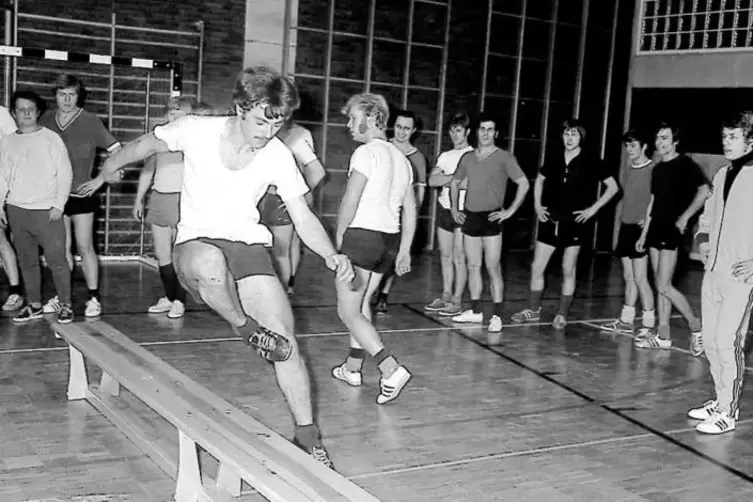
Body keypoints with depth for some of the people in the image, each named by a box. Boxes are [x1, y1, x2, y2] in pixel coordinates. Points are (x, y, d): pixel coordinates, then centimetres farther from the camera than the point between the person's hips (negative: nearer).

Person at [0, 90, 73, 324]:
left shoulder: (51, 138, -1)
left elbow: (65, 173, -2)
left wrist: (58, 205, -9)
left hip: (46, 211, -4)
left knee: (56, 260, -5)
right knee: (27, 261, 8)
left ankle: (65, 305, 5)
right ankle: (34, 305, 17)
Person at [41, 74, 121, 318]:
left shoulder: (90, 121, -8)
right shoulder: (46, 120, 3)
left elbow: (117, 152, -7)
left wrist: (99, 179, -11)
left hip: (82, 195, -4)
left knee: (85, 247, -1)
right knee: (62, 249, 9)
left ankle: (94, 298, 5)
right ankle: (62, 296, 18)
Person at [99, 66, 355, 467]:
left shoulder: (278, 155, -8)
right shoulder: (195, 131, -13)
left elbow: (304, 219, -5)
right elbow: (142, 147, 6)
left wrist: (332, 256, -24)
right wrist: (106, 172, 23)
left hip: (250, 244, 2)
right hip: (197, 244, -2)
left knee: (285, 340, -10)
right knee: (209, 264, -42)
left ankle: (307, 435, 8)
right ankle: (245, 327, -12)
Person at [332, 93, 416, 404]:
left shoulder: (366, 152, -10)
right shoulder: (400, 158, 15)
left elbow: (350, 201, -15)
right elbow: (410, 209, 16)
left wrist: (339, 236, -2)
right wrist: (404, 251, 19)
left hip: (362, 235, -9)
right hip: (390, 239, 9)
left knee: (348, 312, -5)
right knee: (362, 303, 22)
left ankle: (392, 369, -18)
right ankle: (352, 368, 30)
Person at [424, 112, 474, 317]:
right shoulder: (445, 156, 13)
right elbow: (432, 180, 0)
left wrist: (445, 179, -9)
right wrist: (456, 177, -11)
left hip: (463, 210, -6)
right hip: (444, 208, 6)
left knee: (459, 257, -3)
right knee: (446, 255, 10)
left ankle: (457, 301, 1)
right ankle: (446, 296, 18)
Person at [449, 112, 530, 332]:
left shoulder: (504, 157, -5)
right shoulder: (468, 158, 10)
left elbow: (524, 184, -7)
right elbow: (455, 183, 24)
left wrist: (510, 211, -10)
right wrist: (455, 208, 15)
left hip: (491, 218, -5)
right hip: (470, 217, 5)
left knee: (493, 268, -6)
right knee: (473, 266, 9)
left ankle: (497, 315, -3)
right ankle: (475, 311, 18)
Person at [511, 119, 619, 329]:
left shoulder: (591, 162, -6)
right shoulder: (554, 159, 4)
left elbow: (613, 187, -3)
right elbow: (540, 180, 22)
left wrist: (593, 209, -8)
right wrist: (537, 205, 11)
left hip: (575, 223, -3)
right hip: (550, 219, 4)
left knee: (568, 270, 5)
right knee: (536, 267, 3)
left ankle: (562, 314, 16)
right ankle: (534, 310, 18)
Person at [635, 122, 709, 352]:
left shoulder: (685, 164, -7)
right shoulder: (658, 169, 15)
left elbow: (704, 191, -18)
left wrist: (685, 217, -21)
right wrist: (644, 234, 19)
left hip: (672, 230, -8)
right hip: (656, 230, 8)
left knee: (664, 286, -11)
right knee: (660, 285, 8)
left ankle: (696, 327, 5)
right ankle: (663, 335, 13)